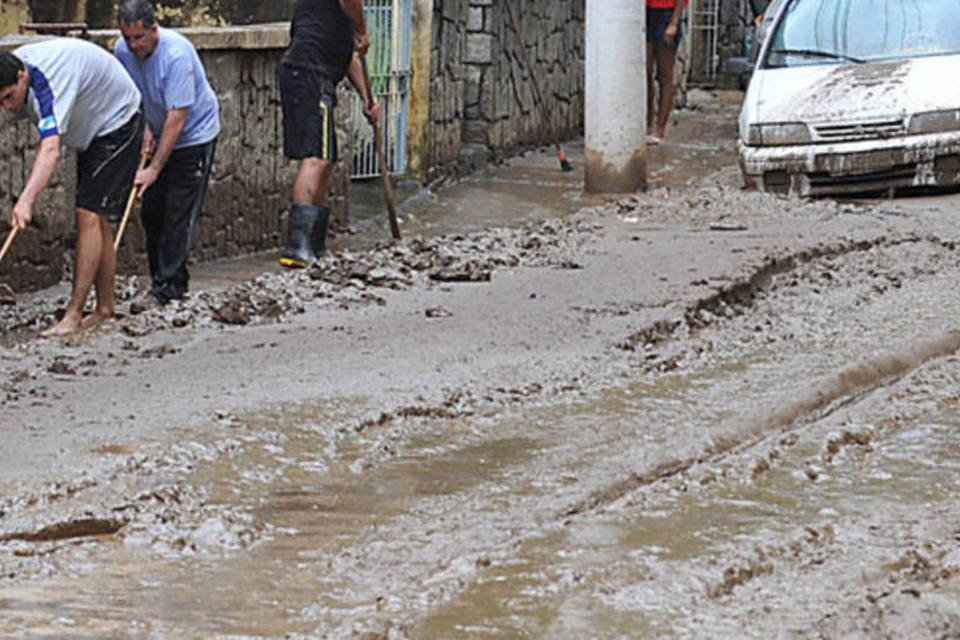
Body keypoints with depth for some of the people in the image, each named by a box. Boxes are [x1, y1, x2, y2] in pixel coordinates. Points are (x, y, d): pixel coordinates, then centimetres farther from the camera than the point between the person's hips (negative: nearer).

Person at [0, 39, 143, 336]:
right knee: (96, 219, 10)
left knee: (89, 214, -17)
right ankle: (106, 306, 18)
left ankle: (73, 315, -19)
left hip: (117, 124, -9)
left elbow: (50, 150, -51)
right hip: (90, 130, 9)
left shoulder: (49, 80, -38)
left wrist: (26, 201, -61)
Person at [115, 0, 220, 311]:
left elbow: (177, 117, -30)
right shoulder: (123, 50, -9)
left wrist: (154, 169, -30)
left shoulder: (177, 54, -30)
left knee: (178, 215, -11)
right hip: (162, 136, 7)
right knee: (151, 212, 4)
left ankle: (165, 288, -9)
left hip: (195, 136, -7)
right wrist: (143, 128, -5)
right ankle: (176, 280, 14)